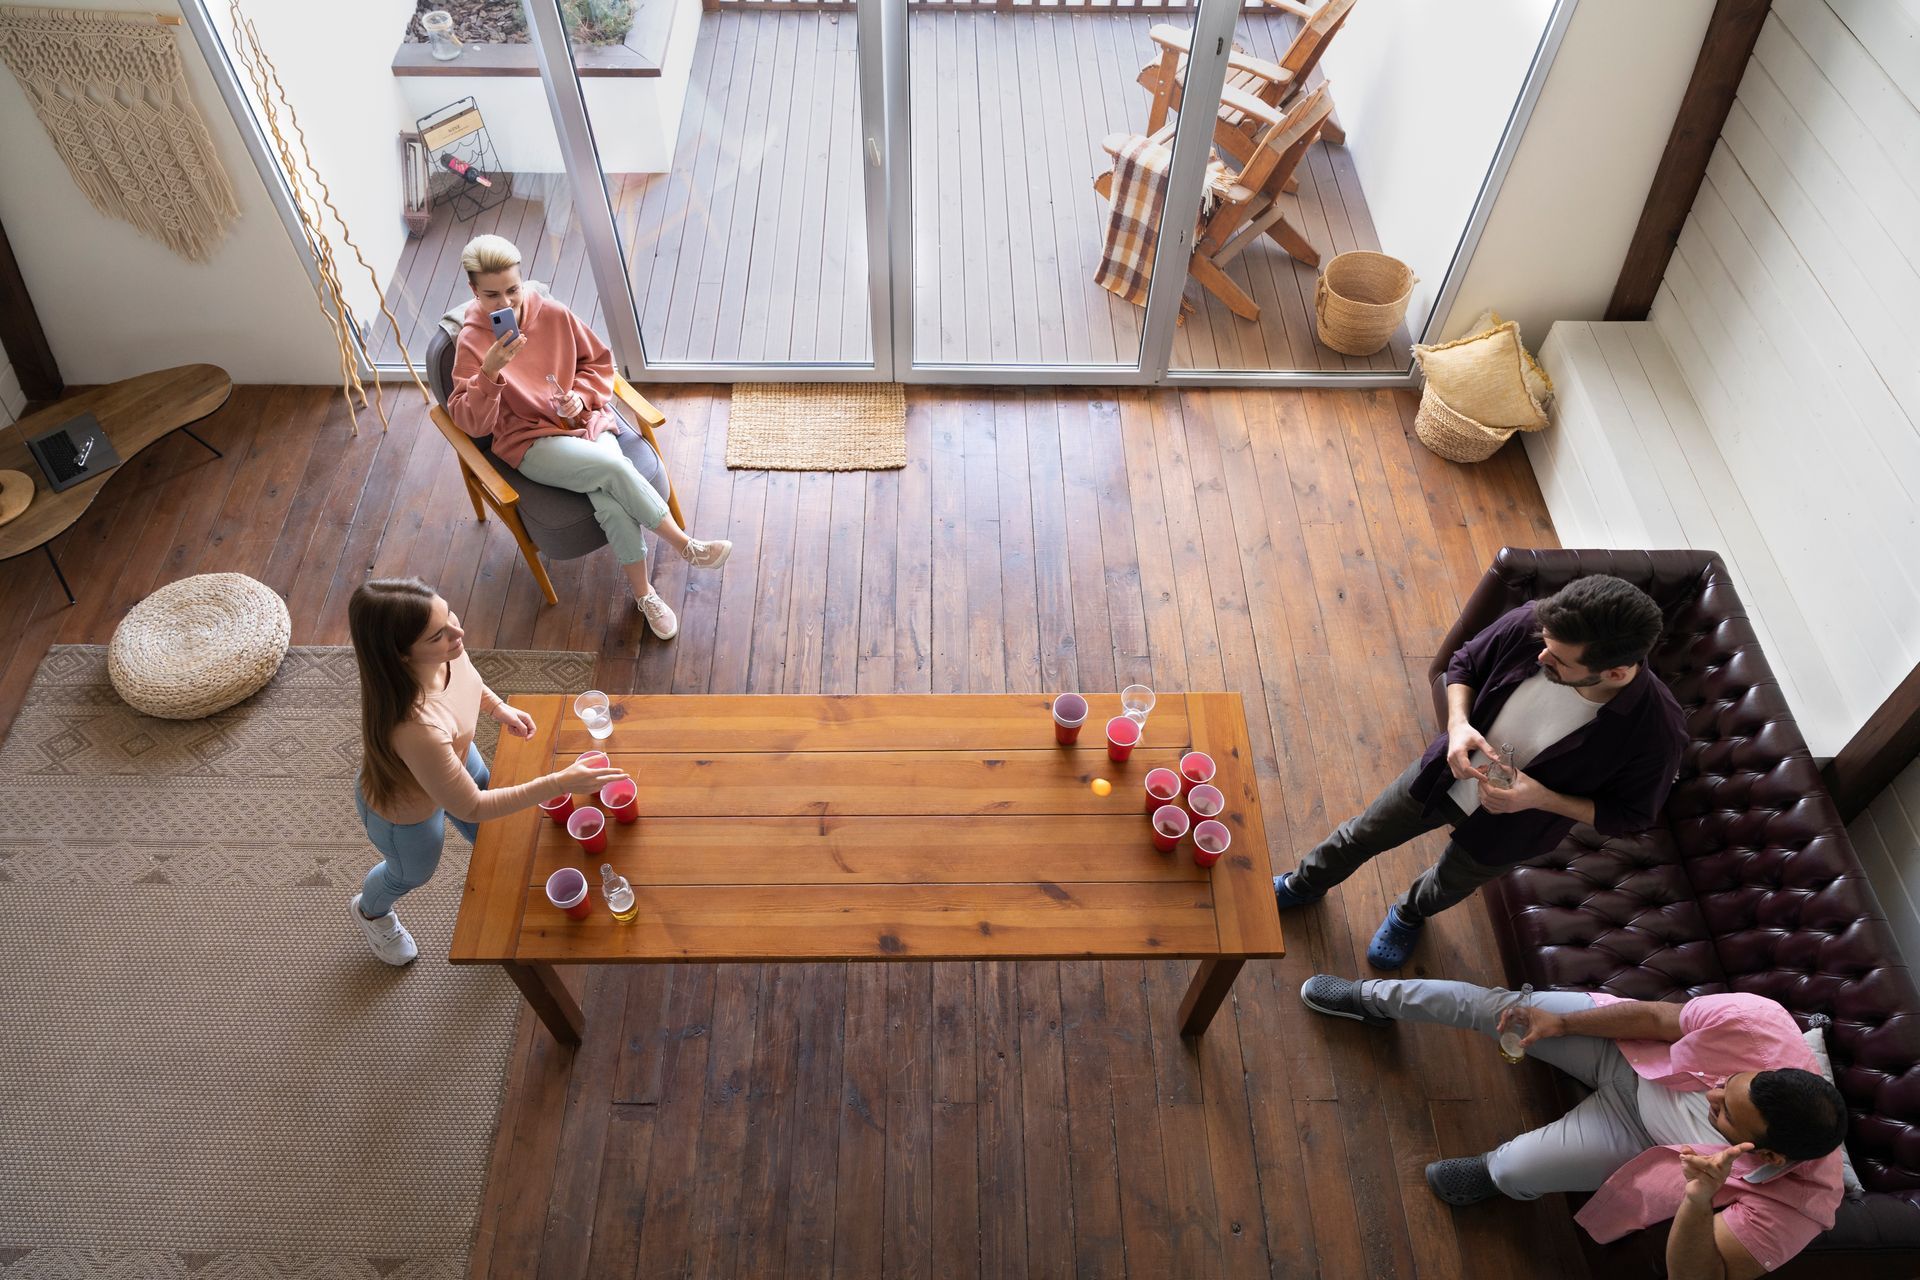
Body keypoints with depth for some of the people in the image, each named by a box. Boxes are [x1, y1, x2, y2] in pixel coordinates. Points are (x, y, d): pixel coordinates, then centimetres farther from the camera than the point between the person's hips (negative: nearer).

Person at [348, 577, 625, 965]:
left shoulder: (442, 651, -31)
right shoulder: (415, 728, -50)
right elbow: (471, 808, -34)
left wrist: (497, 705, -12)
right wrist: (558, 783, -35)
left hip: (455, 757, 5)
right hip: (405, 808, -5)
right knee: (413, 873, 30)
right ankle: (370, 911, 65)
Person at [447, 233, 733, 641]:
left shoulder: (553, 313, 0)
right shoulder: (472, 340, -8)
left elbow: (599, 362, 14)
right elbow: (472, 423, -13)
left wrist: (580, 396, -5)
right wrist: (490, 372, -28)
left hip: (585, 420, 3)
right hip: (531, 443, -3)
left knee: (610, 499, -29)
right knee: (615, 468, -31)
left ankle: (643, 592, -13)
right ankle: (686, 546, -16)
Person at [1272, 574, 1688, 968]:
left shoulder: (1655, 731, -36)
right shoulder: (1531, 623, -31)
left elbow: (1632, 814, -17)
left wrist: (1541, 798, -30)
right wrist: (1458, 724, -27)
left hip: (1506, 826, -2)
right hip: (1446, 773, 2)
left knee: (1450, 884, 29)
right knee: (1362, 836, 24)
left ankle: (1409, 915, 66)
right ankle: (1305, 883, 57)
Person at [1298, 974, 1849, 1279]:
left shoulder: (1790, 1209, -34)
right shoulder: (1754, 1023, -34)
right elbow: (1656, 1015, -16)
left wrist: (1698, 1202, -49)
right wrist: (1560, 1023, -12)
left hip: (1643, 1135, -2)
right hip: (1631, 1056, 2)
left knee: (1518, 1168, -21)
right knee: (1498, 1006, -7)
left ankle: (1493, 1174, 22)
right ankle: (1373, 999, 23)